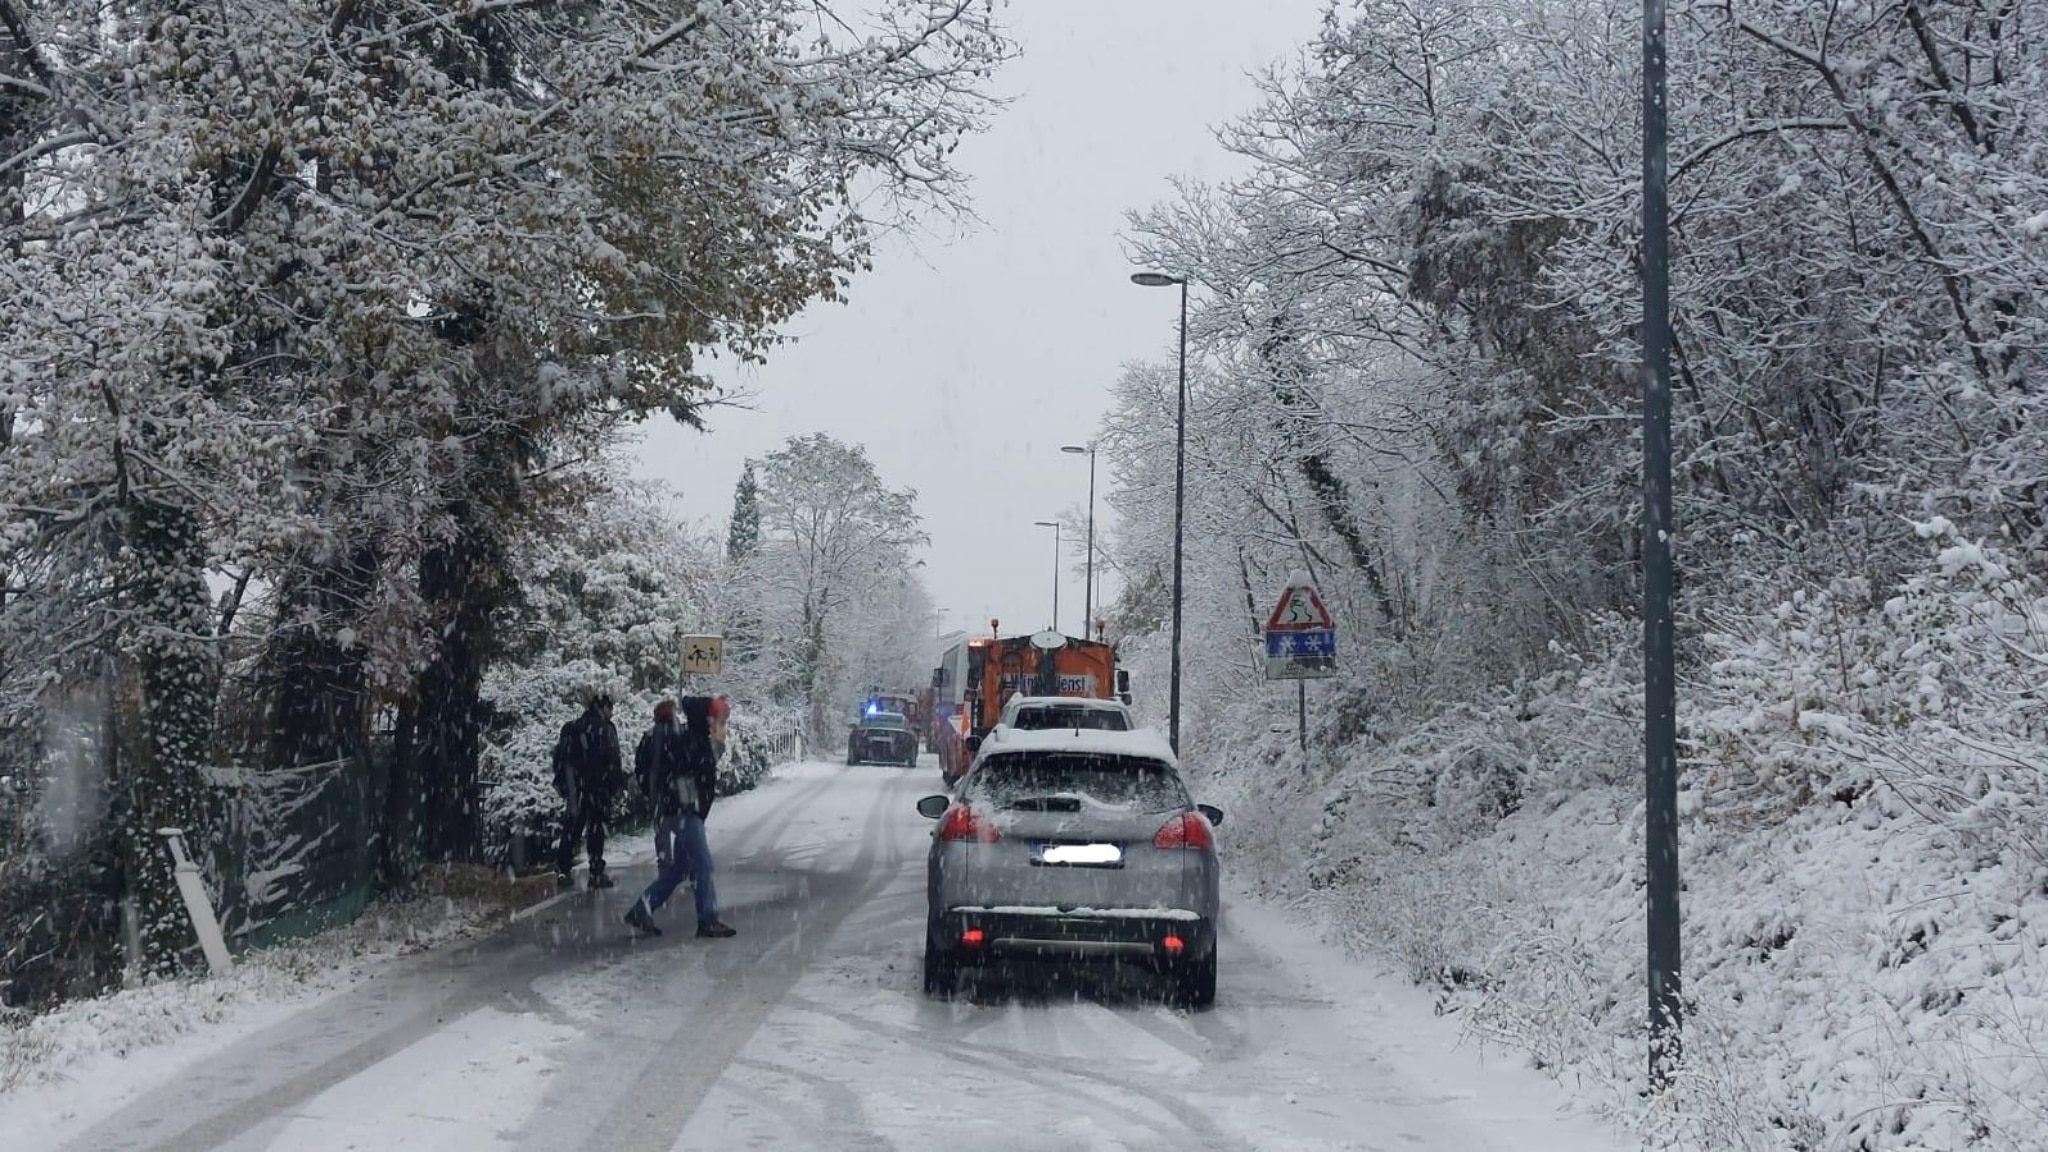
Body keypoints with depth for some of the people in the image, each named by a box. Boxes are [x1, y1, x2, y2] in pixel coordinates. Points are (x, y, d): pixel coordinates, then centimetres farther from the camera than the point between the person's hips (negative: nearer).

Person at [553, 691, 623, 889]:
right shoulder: (605, 728, -8)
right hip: (597, 789, -5)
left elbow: (560, 758, 12)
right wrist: (617, 784, -3)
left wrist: (561, 784, 19)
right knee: (596, 829, 1)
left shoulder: (570, 728, 9)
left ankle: (563, 871, 9)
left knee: (571, 829, 11)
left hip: (574, 789, 5)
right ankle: (597, 873, 2)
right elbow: (613, 761, -12)